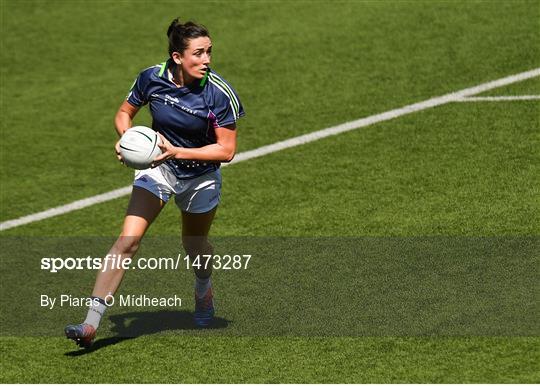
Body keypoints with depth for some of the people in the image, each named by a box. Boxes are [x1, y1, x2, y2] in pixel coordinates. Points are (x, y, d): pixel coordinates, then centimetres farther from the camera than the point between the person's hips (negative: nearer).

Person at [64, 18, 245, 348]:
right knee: (127, 241, -16)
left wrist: (177, 152, -29)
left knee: (195, 245, 19)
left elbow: (227, 150, -19)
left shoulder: (221, 93, -23)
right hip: (158, 166, 1)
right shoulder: (153, 78, -16)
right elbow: (125, 113, 2)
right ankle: (91, 324, -20)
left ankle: (204, 291, 57)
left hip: (201, 176, -1)